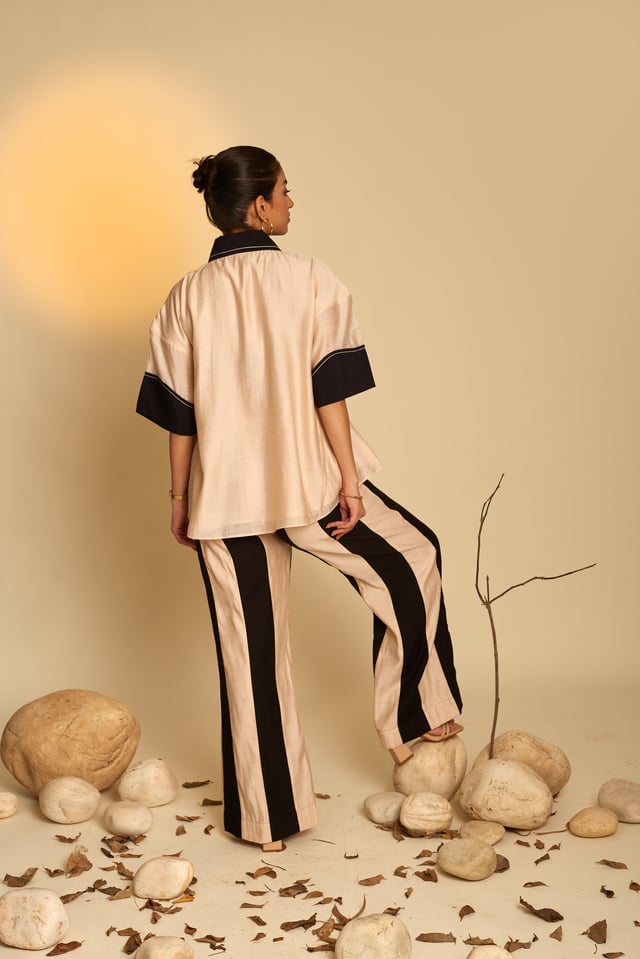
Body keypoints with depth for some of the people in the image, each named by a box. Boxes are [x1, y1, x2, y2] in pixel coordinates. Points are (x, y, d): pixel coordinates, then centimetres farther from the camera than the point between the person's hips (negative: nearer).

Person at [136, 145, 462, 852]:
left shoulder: (187, 297, 2)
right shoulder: (311, 280, -7)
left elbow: (178, 412, 3)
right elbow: (329, 391, -11)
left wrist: (179, 495, 11)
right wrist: (350, 478, -7)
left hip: (225, 495, 3)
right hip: (308, 482, -3)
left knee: (249, 649, 11)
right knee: (411, 563, 23)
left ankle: (267, 818, 21)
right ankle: (413, 722, 29)